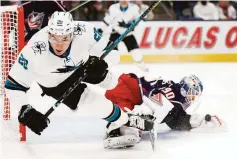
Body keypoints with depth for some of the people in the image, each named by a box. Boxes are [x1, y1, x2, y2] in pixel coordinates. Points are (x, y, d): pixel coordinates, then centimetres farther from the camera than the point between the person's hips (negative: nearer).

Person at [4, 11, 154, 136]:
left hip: (80, 65, 3)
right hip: (55, 83, -3)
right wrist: (26, 112, -39)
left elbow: (110, 52, -20)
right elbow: (14, 86, -28)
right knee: (98, 104, -11)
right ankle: (122, 121, 16)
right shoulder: (33, 52, -39)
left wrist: (101, 63, -40)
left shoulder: (85, 32, -35)